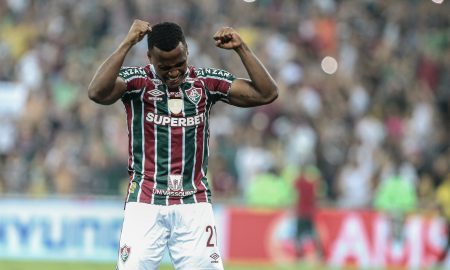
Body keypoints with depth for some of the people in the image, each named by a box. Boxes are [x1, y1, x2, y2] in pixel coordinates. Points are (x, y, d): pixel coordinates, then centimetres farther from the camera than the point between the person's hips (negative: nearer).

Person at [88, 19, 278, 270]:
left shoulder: (206, 81, 7)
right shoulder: (136, 81, -2)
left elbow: (267, 94, 3)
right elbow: (97, 92, -23)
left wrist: (241, 48, -5)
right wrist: (127, 44, -23)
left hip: (194, 203, 2)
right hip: (145, 202, -2)